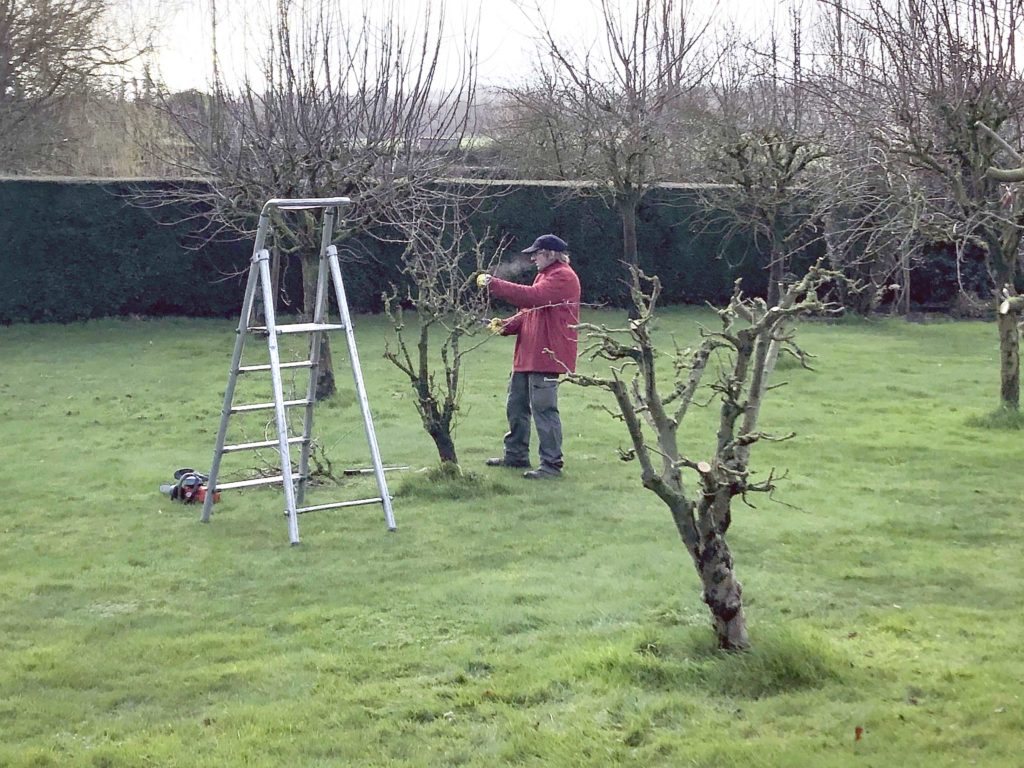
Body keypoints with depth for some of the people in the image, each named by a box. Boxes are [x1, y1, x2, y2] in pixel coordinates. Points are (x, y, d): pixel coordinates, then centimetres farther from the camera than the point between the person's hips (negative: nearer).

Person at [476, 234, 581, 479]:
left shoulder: (563, 277, -12)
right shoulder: (546, 275, 22)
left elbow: (532, 297, -26)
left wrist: (494, 284, -24)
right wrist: (507, 325, 6)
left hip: (546, 357, -11)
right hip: (527, 355, 11)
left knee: (543, 408, -9)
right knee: (516, 405, 16)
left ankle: (551, 464, -5)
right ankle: (516, 455, 27)